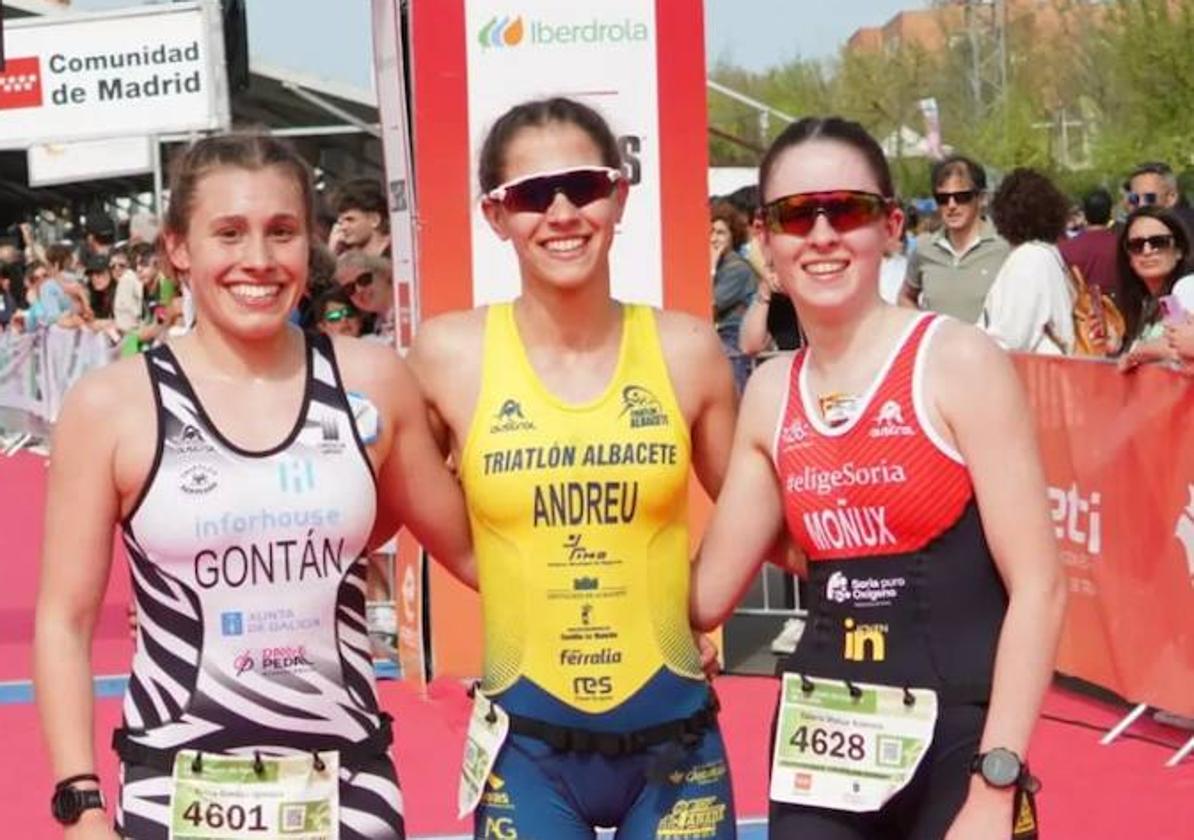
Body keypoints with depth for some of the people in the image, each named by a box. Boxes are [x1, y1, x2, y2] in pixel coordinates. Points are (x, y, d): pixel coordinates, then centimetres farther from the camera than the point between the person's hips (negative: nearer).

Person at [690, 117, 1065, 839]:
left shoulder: (957, 362, -9)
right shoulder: (771, 392, 6)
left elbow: (1038, 586, -12)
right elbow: (707, 596, 8)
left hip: (954, 744, -4)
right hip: (818, 750, 5)